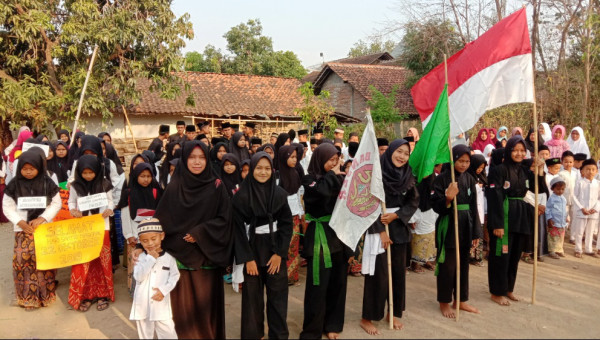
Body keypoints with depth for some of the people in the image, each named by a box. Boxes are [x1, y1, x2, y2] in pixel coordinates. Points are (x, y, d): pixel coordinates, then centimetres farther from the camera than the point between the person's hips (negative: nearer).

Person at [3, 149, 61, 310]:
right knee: (21, 259, -4)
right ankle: (27, 296, 11)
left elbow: (56, 203, 0)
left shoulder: (47, 183, -4)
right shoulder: (14, 184, -1)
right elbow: (7, 206, 4)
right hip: (23, 229, 1)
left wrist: (42, 218, -12)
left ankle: (45, 294, 15)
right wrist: (19, 221, -10)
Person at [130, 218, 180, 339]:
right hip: (142, 304, 2)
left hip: (161, 303, -2)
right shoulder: (141, 257, -3)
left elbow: (174, 276, -2)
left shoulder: (169, 257, -5)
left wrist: (164, 290, -16)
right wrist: (150, 258, -18)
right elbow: (138, 277, -15)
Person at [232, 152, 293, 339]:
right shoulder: (241, 196, -7)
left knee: (277, 295, 7)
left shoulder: (280, 193, -1)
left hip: (275, 250, 2)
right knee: (252, 296, 7)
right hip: (252, 249, -1)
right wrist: (247, 258, -11)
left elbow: (287, 224, -1)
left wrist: (279, 253, -9)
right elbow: (238, 229, -7)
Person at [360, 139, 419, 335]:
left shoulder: (408, 175, 4)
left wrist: (396, 215, -11)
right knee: (378, 273, -3)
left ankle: (395, 312, 28)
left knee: (398, 271, 11)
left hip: (399, 228, 6)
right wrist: (381, 231, -16)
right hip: (377, 227, -5)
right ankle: (367, 317, 11)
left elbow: (414, 202, 5)